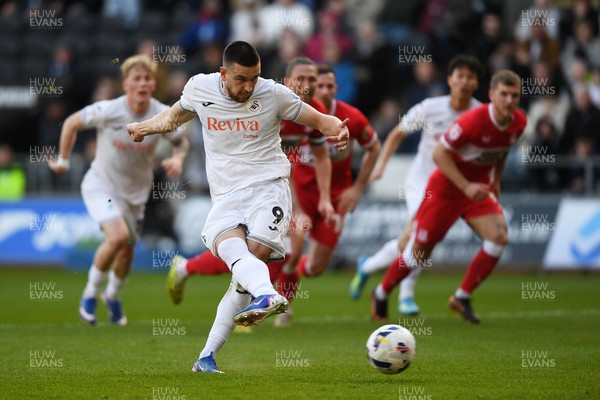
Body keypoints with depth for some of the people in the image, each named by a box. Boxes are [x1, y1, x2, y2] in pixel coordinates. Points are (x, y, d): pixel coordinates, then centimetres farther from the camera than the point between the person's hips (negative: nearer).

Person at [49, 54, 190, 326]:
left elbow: (181, 142, 4)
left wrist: (178, 158, -18)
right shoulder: (108, 111, -23)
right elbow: (72, 123, -7)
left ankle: (112, 296, 43)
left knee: (127, 251, 10)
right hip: (101, 184, -4)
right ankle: (90, 293, -3)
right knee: (118, 236, -26)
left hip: (136, 191, 4)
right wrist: (63, 160, 1)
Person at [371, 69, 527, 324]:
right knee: (419, 252, 2)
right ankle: (381, 293, 28)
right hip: (445, 188, -6)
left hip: (478, 188, 6)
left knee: (499, 238, -17)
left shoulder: (519, 122, -7)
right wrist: (466, 187, -26)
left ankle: (462, 298, -2)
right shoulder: (473, 120, -28)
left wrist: (496, 179, 12)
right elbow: (439, 153, -22)